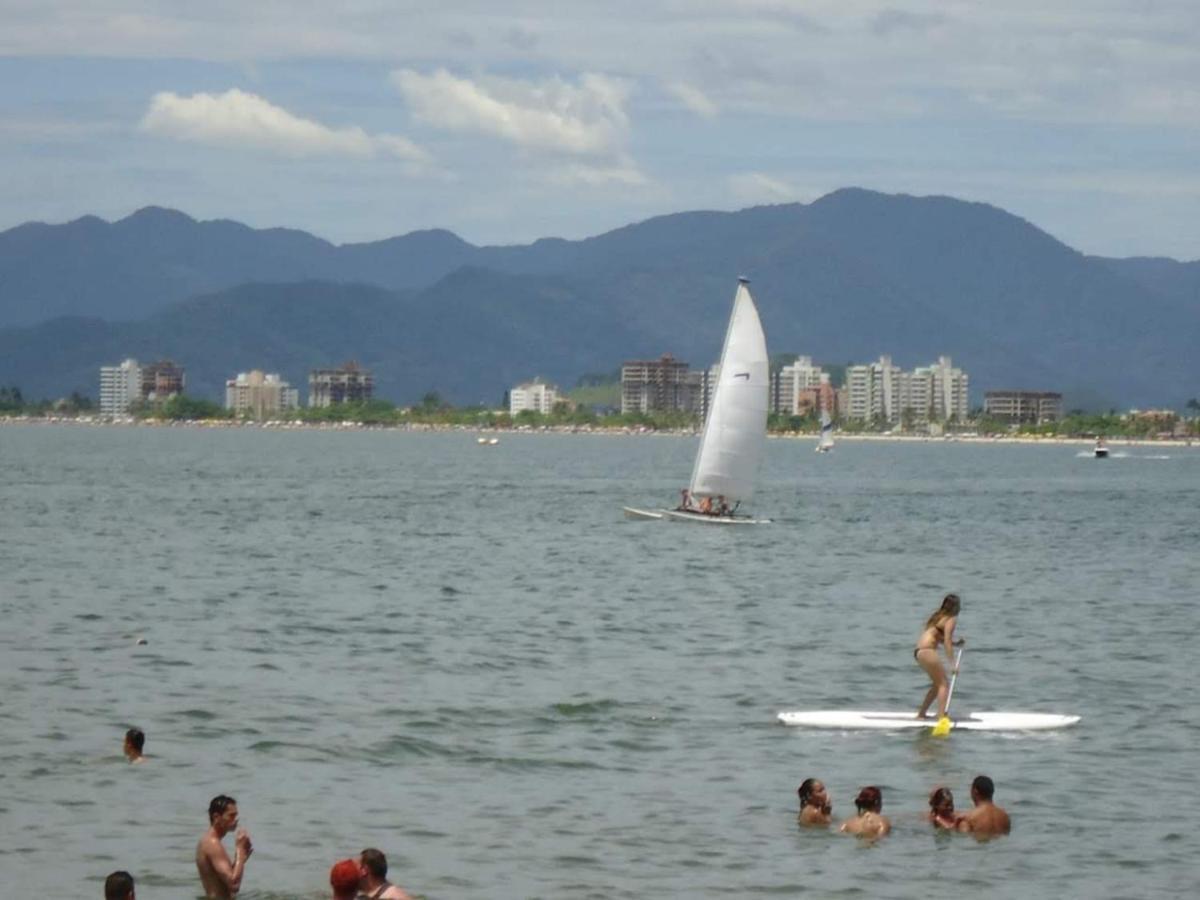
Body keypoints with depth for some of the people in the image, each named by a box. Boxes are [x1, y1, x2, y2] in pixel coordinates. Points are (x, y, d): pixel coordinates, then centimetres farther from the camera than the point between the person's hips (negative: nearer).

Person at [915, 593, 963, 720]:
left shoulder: (938, 616, 19)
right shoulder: (951, 619, -7)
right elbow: (947, 642, -15)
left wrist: (955, 644, 18)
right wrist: (953, 664, -17)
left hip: (919, 651, 9)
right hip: (927, 651, -9)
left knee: (938, 683, 21)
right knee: (944, 684, -5)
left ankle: (921, 714, 26)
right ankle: (941, 716, -15)